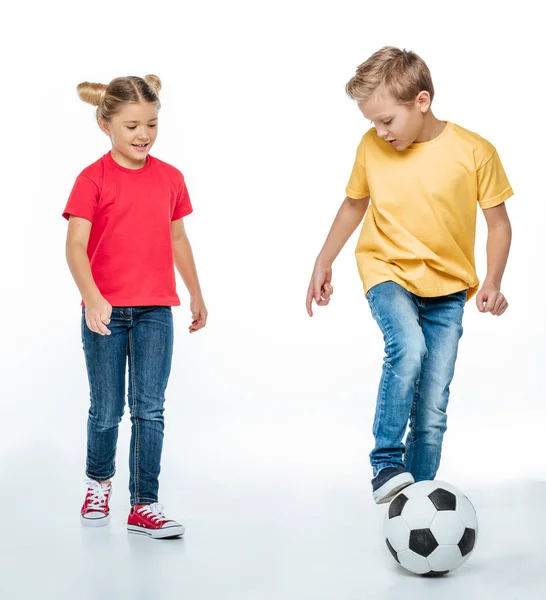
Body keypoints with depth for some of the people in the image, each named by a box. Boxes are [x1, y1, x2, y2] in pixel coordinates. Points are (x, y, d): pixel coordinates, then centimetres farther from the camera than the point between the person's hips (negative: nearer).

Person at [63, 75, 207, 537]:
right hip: (104, 312, -2)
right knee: (107, 410, 10)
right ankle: (99, 481, 37)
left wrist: (197, 295, 21)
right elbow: (75, 244, -16)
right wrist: (92, 298, -31)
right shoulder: (93, 179, -7)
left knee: (150, 409, 1)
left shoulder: (170, 178, 4)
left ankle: (144, 506, 9)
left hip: (155, 311, 2)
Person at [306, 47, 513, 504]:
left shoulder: (474, 151, -12)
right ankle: (386, 463, -19)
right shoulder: (371, 148, -6)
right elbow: (354, 204, 12)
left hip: (447, 286, 0)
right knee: (408, 348, -31)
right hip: (388, 271, 0)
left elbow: (499, 223, -2)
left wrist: (492, 283, -15)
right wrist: (323, 263, 13)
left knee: (433, 409, -1)